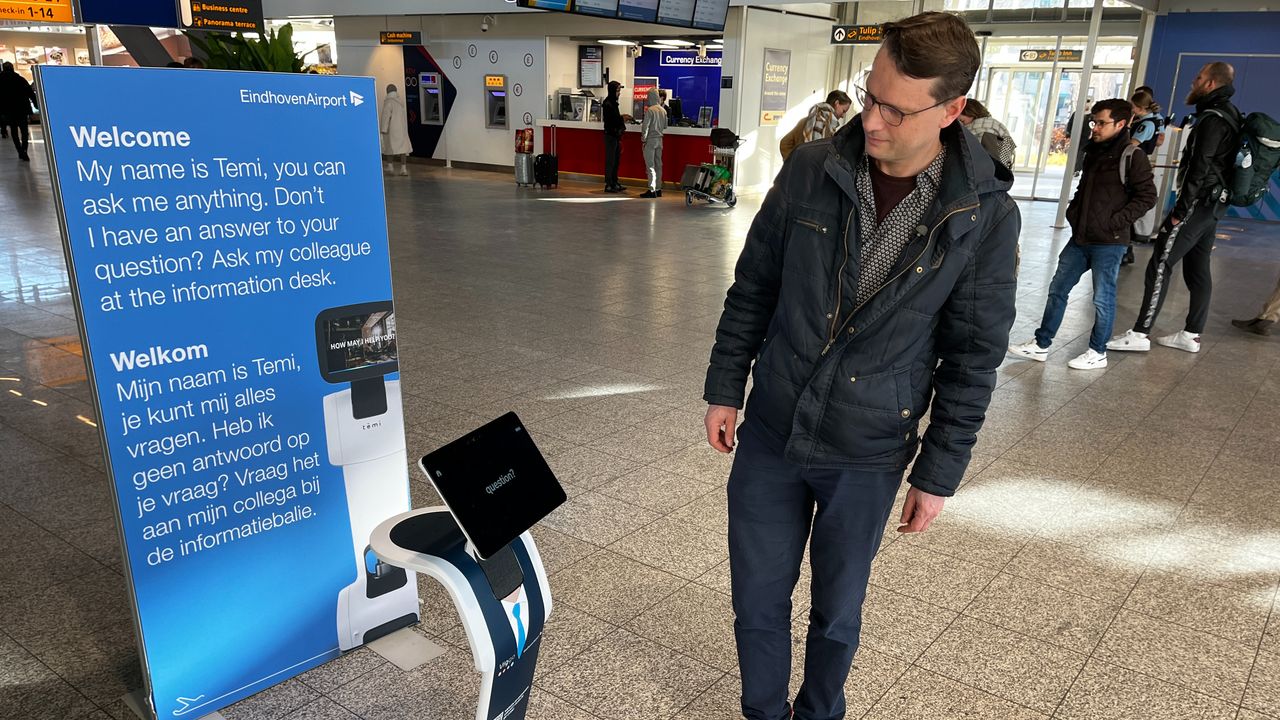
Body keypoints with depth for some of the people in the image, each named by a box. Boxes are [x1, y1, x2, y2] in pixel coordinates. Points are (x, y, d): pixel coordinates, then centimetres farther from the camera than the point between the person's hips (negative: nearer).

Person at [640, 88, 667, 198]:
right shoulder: (663, 110, 6)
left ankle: (652, 190, -8)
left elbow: (645, 125, -15)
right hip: (660, 139, 7)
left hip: (650, 139, -7)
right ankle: (658, 189, 15)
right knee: (658, 164, 11)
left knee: (650, 165, -5)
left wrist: (643, 138, -5)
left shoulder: (650, 110, -14)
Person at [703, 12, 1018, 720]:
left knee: (837, 614, 17)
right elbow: (752, 287, 2)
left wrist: (938, 473, -2)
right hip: (770, 435, 2)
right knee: (757, 603, 14)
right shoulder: (811, 170, -8)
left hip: (867, 456, -1)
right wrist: (725, 387, 4)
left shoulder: (987, 218, -13)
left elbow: (973, 360, -5)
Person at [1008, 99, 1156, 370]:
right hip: (1080, 238, 7)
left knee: (1103, 298, 3)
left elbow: (1147, 197, -12)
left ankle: (1097, 353, 17)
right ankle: (1041, 345, 17)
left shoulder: (1132, 157, -10)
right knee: (1058, 289, 9)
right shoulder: (1093, 152, 11)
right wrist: (1073, 211, 9)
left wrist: (1116, 222, -17)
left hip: (1109, 243, -7)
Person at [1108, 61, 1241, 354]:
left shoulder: (1212, 118, -15)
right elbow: (1215, 165, 17)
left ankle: (1140, 333, -11)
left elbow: (1199, 168, -21)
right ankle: (1191, 335, 16)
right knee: (1198, 269, 12)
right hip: (1214, 204, 10)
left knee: (1160, 265, -10)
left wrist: (1181, 209, -20)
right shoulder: (1229, 116, 16)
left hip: (1197, 203, -10)